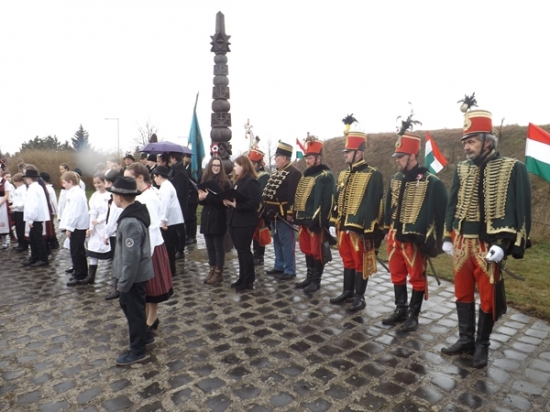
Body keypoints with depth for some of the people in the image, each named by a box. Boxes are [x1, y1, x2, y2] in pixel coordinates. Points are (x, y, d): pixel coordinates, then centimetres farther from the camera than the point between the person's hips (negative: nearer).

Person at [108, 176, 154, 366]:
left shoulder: (130, 222, -29)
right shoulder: (137, 211, 2)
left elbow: (131, 257, -27)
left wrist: (124, 282, -17)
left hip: (134, 275, -10)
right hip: (138, 272, 10)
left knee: (134, 311, 8)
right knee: (127, 304, 26)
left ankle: (138, 350, 27)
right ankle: (143, 335, 43)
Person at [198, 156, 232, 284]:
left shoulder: (224, 182, -7)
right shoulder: (205, 180, 9)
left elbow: (224, 200, -16)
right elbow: (201, 200, 11)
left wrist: (208, 196, -20)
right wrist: (201, 198, -11)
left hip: (218, 218, -5)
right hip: (206, 217, 5)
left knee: (218, 246, 2)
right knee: (209, 246, 12)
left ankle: (219, 272, 11)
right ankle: (212, 270, 23)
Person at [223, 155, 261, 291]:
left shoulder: (251, 181, -14)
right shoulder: (238, 181, 16)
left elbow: (254, 203, -22)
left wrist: (236, 204, -23)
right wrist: (228, 201, 0)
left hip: (245, 222, -9)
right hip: (235, 220, 9)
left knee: (244, 250, -2)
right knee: (240, 250, 14)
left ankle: (249, 281, 10)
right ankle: (242, 278, 24)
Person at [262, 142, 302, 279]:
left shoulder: (294, 173, -13)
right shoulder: (276, 173, 16)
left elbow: (294, 195, -20)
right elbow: (267, 192, 19)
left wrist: (290, 213, -23)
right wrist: (265, 209, 16)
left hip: (284, 214, -9)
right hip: (274, 213, 9)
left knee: (286, 241, -2)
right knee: (277, 240, 16)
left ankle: (290, 270, 8)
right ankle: (279, 266, 28)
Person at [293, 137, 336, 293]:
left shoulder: (325, 176, -11)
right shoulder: (306, 175, 16)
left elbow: (325, 202, -19)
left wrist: (316, 221, -22)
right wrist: (297, 217, 13)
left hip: (316, 222, -8)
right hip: (304, 220, 8)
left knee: (317, 251, 3)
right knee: (307, 250, 16)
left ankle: (316, 281, 15)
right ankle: (309, 277, 28)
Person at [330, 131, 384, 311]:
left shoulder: (373, 174, -11)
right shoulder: (343, 174, 13)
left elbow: (372, 204, -16)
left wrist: (369, 230, -19)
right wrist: (335, 223, 13)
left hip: (360, 228, -7)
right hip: (343, 226, 7)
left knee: (361, 263, 5)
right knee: (347, 261, 17)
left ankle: (359, 297, 17)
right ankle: (348, 291, 31)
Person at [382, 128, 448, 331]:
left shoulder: (432, 182, -12)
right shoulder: (395, 179, 7)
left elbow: (440, 212, -11)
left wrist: (434, 240, -12)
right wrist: (387, 230, 16)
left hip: (415, 239, -6)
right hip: (395, 236, 6)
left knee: (417, 277, 7)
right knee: (397, 275, 15)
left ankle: (413, 315, 22)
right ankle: (400, 310, 31)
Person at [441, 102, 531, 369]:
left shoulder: (513, 168, -7)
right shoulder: (461, 169, 6)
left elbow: (519, 210, -9)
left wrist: (503, 244, -16)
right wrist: (448, 237, 7)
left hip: (489, 246, -4)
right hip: (462, 244, 5)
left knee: (488, 297, 8)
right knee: (463, 294, 13)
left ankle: (482, 345, 26)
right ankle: (465, 340, 29)